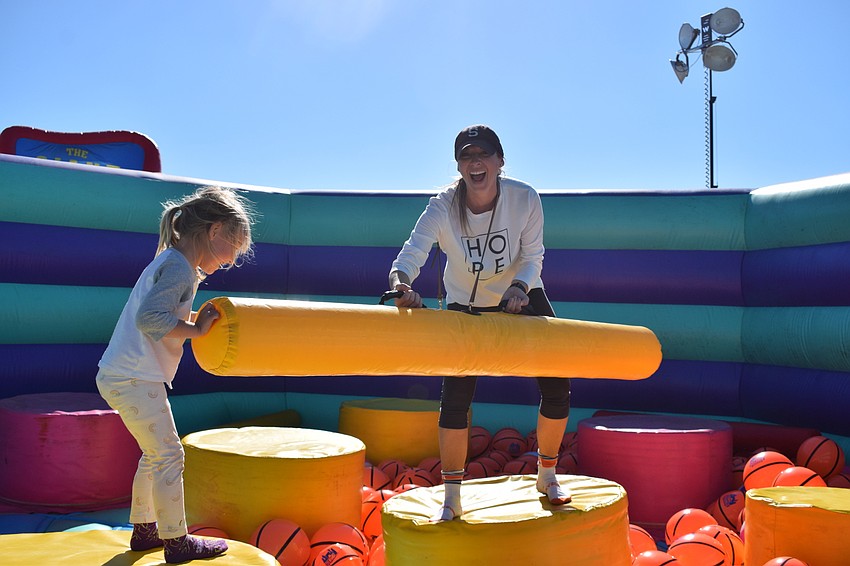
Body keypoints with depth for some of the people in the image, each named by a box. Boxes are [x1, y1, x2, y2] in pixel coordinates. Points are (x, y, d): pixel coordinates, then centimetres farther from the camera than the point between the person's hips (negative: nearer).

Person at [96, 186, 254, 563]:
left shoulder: (171, 263, 13)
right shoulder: (179, 267, -18)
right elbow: (148, 318, -29)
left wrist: (198, 320, 7)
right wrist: (194, 329, -18)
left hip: (119, 377, 10)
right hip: (134, 379, -10)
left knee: (155, 454, 20)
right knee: (168, 455, -1)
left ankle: (144, 530, 32)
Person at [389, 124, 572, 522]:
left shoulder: (525, 198, -22)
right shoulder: (443, 207, -25)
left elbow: (533, 256, -15)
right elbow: (413, 251, -38)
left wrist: (519, 287, -36)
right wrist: (401, 281, -60)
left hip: (522, 297, 2)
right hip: (465, 305, -1)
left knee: (557, 388, -3)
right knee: (455, 397, -11)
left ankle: (547, 476, 22)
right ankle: (451, 500, 4)